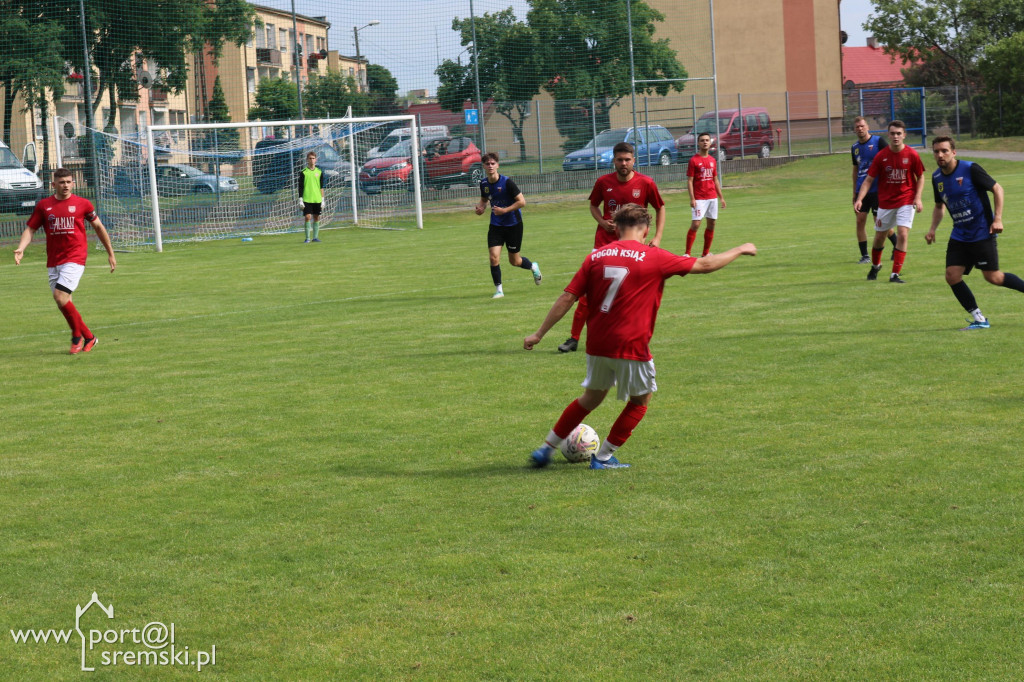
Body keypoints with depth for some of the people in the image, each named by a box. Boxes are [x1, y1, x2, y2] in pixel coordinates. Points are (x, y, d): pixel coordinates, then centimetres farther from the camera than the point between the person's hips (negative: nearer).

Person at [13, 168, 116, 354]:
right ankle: (88, 337, 22)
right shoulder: (44, 205, 6)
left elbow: (98, 227, 13)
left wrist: (110, 253, 17)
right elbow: (30, 229, 8)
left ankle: (77, 337, -1)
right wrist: (21, 248, -11)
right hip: (53, 261, 4)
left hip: (75, 258, -4)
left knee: (60, 296, -18)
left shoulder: (83, 204, 1)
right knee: (63, 302, 6)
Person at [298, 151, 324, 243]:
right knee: (308, 217, -8)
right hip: (307, 199, -3)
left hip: (317, 199, 3)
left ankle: (315, 237, 12)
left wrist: (322, 199, 8)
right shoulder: (303, 172, 0)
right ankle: (307, 238, -4)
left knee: (316, 218, 4)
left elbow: (321, 187, 12)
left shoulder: (319, 172, 9)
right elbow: (300, 187, 0)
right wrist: (300, 200, -6)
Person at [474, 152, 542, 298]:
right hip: (496, 225, 4)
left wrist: (504, 210, -24)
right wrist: (481, 207, -3)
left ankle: (533, 267, 42)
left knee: (514, 261, 8)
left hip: (513, 224, -4)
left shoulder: (507, 182, -18)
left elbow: (522, 201, -16)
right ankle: (498, 290, 1)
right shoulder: (484, 184, -1)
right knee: (494, 257, -13)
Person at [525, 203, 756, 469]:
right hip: (631, 347, -5)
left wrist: (539, 334, 7)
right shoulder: (654, 258, -7)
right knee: (640, 401, 18)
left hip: (597, 345, 5)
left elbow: (567, 298, 1)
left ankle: (546, 448, 26)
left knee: (592, 397, 24)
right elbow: (705, 265, 1)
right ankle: (603, 457, 19)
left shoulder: (596, 256, 3)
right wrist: (740, 250, 17)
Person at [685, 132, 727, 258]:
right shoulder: (694, 160, -6)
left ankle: (706, 253, 17)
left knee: (711, 224, 8)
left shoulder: (713, 160, 12)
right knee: (695, 224, -12)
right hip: (699, 199, -6)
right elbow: (689, 181, -8)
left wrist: (721, 197, 16)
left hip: (712, 197, 6)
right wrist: (692, 199, -16)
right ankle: (687, 253, -9)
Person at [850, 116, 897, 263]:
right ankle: (864, 256, 4)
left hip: (877, 189, -5)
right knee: (860, 221, -2)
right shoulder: (855, 147, 11)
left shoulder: (878, 142, -6)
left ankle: (897, 247, 19)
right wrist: (855, 192, 19)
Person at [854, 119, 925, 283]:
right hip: (885, 202, 1)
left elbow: (920, 177, 5)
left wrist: (917, 198, -7)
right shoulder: (881, 156, -6)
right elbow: (869, 179, -2)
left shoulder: (912, 155, -8)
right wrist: (859, 199, -14)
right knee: (879, 236, 11)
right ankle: (875, 266, 40)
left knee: (903, 234, -16)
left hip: (906, 202, -1)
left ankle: (895, 274, -9)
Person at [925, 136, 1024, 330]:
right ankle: (979, 319, 3)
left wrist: (997, 218, -14)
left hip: (982, 233, -6)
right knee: (952, 276, -7)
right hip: (959, 236, 6)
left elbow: (997, 189, -6)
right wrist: (933, 229, 6)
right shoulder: (937, 177, 5)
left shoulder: (970, 169, -13)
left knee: (993, 278, -7)